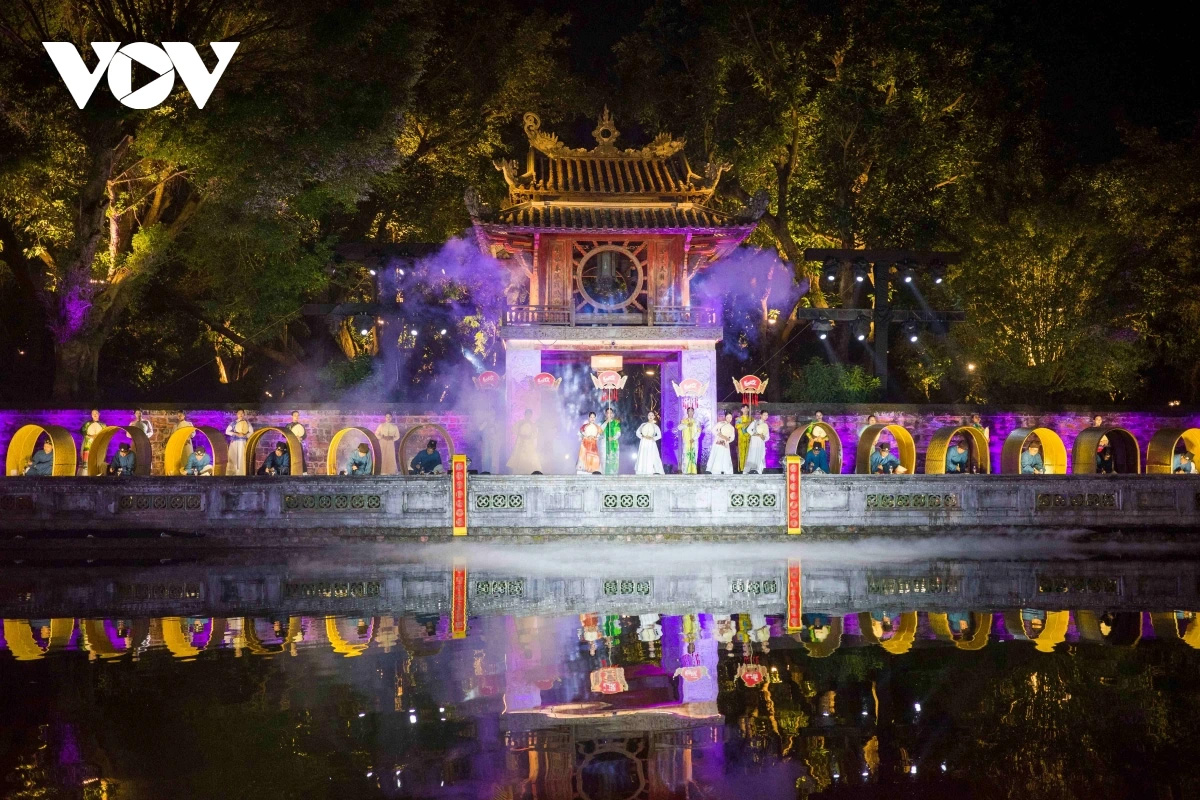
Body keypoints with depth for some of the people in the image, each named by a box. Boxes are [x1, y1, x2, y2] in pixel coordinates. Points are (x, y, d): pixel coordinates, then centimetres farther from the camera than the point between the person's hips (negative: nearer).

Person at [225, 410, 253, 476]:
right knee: (232, 458, -3)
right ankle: (231, 474, -1)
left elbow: (251, 432, 3)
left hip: (242, 443, -1)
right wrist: (236, 434, -11)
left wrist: (244, 435, -15)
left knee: (241, 459, -8)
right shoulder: (233, 423, 9)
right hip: (234, 443, 1)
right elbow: (227, 431, 2)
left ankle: (240, 474, -8)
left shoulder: (246, 422, 6)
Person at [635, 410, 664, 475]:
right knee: (642, 458, -4)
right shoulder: (643, 425, 10)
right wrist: (643, 436, -9)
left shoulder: (655, 426, 7)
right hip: (643, 443, 1)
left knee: (651, 459, -10)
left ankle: (651, 473, -13)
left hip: (651, 444, -1)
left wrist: (653, 438, -14)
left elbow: (659, 435, 0)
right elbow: (638, 432, 8)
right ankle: (642, 474, -5)